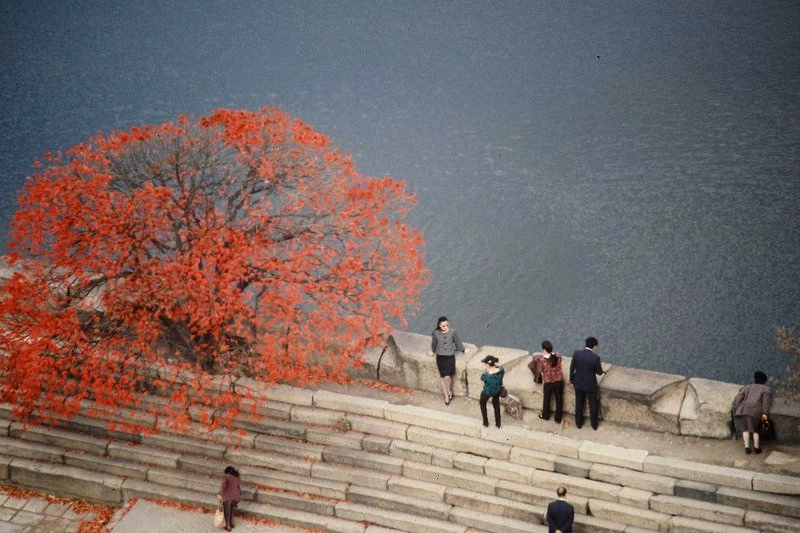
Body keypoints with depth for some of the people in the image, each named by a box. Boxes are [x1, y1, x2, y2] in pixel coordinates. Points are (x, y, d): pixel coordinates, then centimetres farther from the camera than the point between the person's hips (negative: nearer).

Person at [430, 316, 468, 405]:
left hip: (450, 357, -1)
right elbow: (434, 343, 11)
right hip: (440, 358, 1)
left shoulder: (452, 332, -9)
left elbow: (457, 342, 7)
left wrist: (463, 350, 20)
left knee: (447, 377, -9)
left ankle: (449, 391, 21)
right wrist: (433, 351, 28)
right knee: (443, 377, 7)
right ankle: (446, 395, 22)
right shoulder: (436, 334, -8)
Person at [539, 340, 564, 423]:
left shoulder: (543, 360, -23)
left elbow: (542, 372, -7)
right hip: (559, 381, 3)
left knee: (546, 399, 21)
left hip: (548, 382, -3)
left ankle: (545, 416, 39)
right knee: (559, 400, 17)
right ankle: (558, 418, 28)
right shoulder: (558, 355, -13)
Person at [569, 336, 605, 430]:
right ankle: (594, 424, 34)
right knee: (593, 404, 19)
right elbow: (599, 372, -13)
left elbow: (572, 368, -7)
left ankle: (579, 422, 36)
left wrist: (571, 378, 10)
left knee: (579, 403, 22)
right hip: (590, 384, -3)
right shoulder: (595, 357, -25)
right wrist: (599, 366, 10)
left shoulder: (576, 353, -17)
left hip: (578, 383, 3)